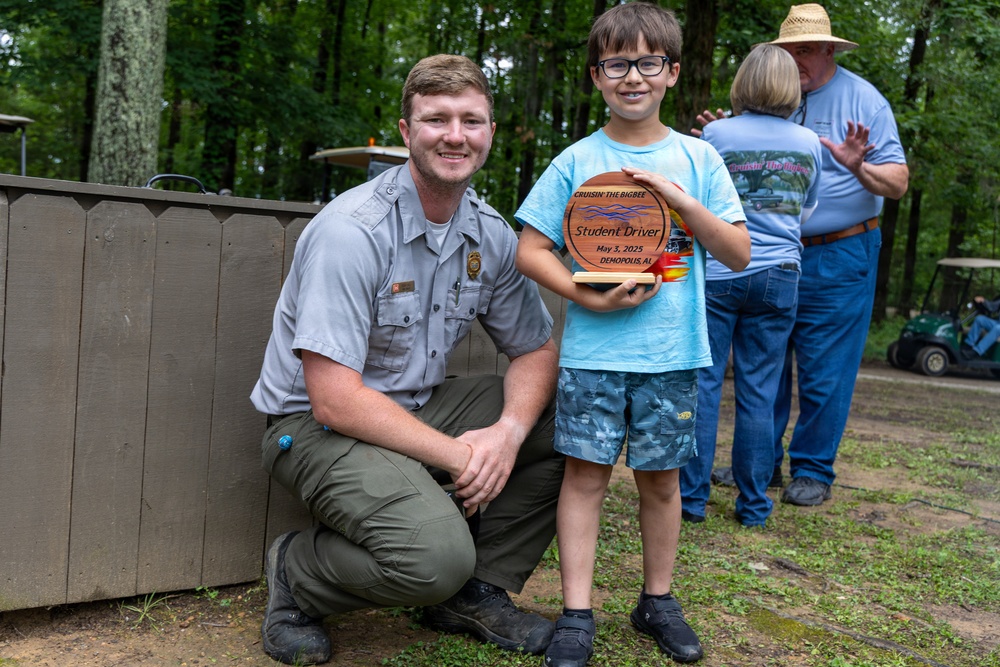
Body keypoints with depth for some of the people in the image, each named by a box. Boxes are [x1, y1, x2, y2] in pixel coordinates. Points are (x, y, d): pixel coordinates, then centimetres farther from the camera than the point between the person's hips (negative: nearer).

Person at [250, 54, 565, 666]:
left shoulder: (492, 236, 0)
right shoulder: (353, 230, -22)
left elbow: (536, 350, 4)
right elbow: (334, 399, -25)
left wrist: (508, 431, -18)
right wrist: (456, 456, -23)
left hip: (422, 407, 7)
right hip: (318, 425, -7)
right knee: (436, 555, -31)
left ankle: (478, 593, 5)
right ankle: (297, 575, 1)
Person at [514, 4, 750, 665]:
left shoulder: (697, 158, 4)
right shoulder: (576, 161, 1)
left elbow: (739, 253, 2)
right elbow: (530, 249, 0)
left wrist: (682, 200, -13)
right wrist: (587, 296, -14)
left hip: (672, 351, 1)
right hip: (592, 349, -1)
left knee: (661, 478, 11)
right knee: (585, 474, 0)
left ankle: (658, 600, 28)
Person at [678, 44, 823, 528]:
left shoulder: (716, 134, -5)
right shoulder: (809, 143, 5)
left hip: (717, 273, -2)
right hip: (779, 275, 3)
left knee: (703, 383, 4)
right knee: (759, 391, 6)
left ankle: (691, 497, 8)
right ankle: (754, 505, 14)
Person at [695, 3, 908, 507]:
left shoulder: (863, 100, -4)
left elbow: (897, 183, -7)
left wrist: (858, 168, -27)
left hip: (838, 261, -4)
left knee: (825, 373, 1)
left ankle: (813, 471, 14)